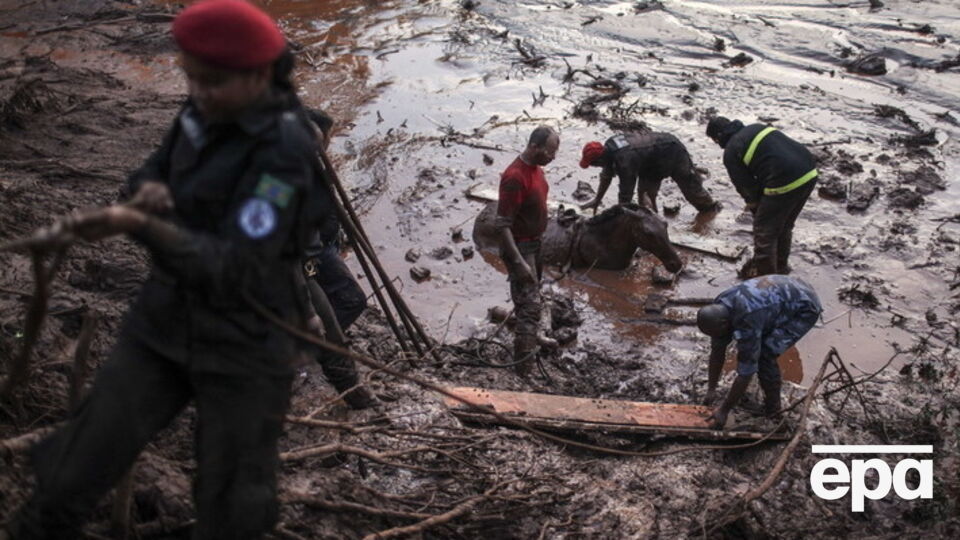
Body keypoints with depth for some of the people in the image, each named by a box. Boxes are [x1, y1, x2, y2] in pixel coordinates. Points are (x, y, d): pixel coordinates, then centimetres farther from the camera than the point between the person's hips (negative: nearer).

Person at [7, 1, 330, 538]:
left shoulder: (284, 148, -22)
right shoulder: (206, 110, -1)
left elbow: (233, 269, -27)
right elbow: (153, 173, 13)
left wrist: (139, 225, -35)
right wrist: (148, 190, -10)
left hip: (245, 350, -5)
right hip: (164, 323, 6)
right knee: (70, 477, 3)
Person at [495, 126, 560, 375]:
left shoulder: (535, 168, 3)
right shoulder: (515, 177, -27)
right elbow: (502, 224, -26)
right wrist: (518, 262, -28)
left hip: (534, 243, 9)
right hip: (520, 247, -9)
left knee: (532, 296, 24)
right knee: (529, 305, -10)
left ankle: (531, 340, 43)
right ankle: (525, 366, -6)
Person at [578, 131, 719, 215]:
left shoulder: (624, 160, -39)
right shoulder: (609, 147, -11)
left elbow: (625, 194, -33)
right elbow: (606, 176, 4)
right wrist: (596, 200, 9)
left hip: (673, 153, -8)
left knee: (691, 187, 8)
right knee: (644, 190, 1)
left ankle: (713, 209, 29)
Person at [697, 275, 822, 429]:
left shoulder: (747, 322, -35)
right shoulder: (718, 310, -12)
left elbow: (745, 372, -29)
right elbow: (717, 351, 1)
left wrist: (724, 410, -21)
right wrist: (711, 390, 4)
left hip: (805, 308, -9)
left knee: (765, 354, -18)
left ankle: (772, 409, 1)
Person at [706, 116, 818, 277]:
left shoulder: (731, 152, -2)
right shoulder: (756, 127, 22)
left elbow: (744, 185, 4)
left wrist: (753, 202, 24)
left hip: (785, 184, -9)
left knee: (764, 229, 10)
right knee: (785, 226, 27)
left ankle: (764, 274, 21)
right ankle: (781, 265, 43)